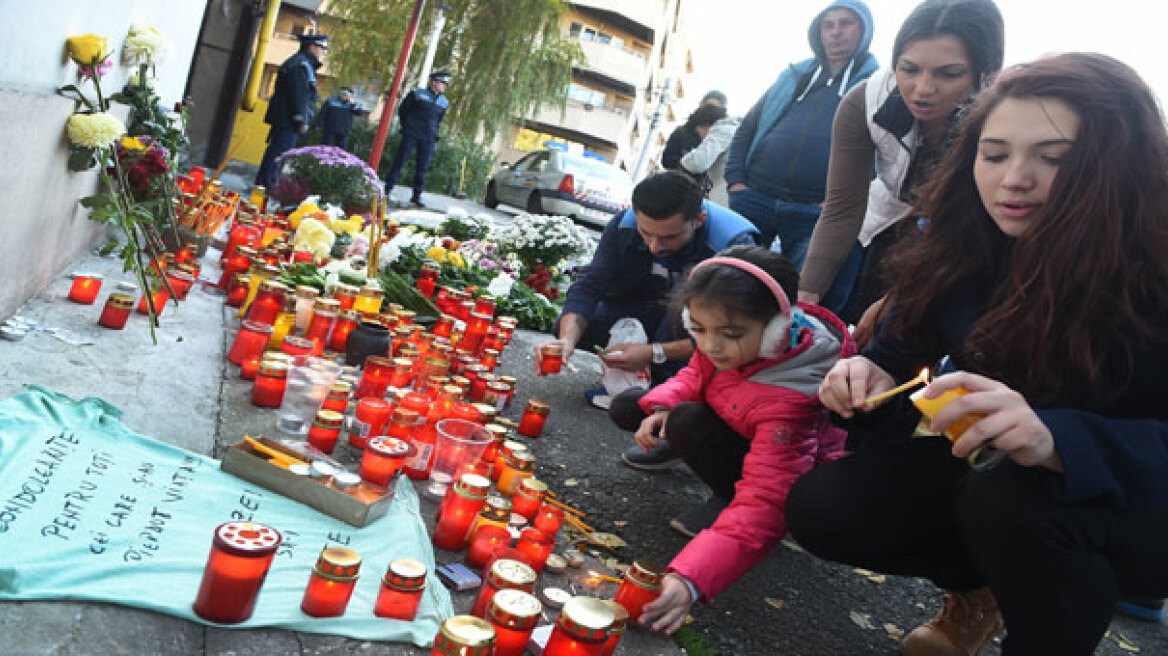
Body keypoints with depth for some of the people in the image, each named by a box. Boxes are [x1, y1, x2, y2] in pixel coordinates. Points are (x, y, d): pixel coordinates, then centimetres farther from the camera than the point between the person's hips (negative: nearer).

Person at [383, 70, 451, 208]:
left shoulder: (444, 102, 10)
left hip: (428, 139, 3)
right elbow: (402, 110, 8)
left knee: (422, 168, 2)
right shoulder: (417, 94, -1)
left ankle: (416, 196, 9)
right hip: (411, 135, -3)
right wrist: (406, 126, 9)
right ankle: (387, 190, 2)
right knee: (399, 161, -3)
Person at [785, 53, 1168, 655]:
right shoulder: (960, 250, -7)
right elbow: (900, 346, 1)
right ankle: (981, 590, 15)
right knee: (819, 509, -12)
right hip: (987, 471, 5)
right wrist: (869, 377, -22)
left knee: (1010, 500, -37)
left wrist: (1054, 439, -48)